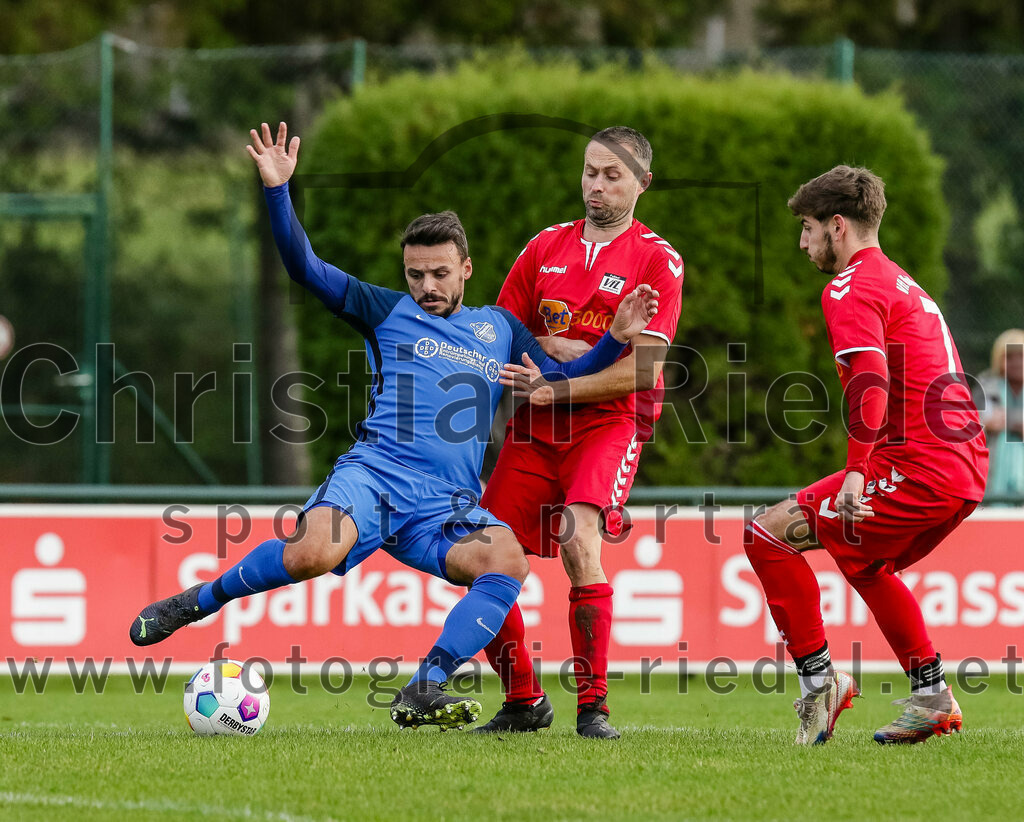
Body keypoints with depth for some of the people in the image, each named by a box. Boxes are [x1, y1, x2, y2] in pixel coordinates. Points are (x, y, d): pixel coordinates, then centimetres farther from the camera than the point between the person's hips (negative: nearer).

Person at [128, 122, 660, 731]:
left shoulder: (500, 329, 25)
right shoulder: (389, 312, 17)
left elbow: (563, 381, 27)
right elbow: (306, 268, 11)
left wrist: (616, 339, 9)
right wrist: (278, 190, -1)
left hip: (449, 506, 3)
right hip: (376, 475, -2)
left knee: (509, 562, -30)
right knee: (315, 552, -34)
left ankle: (423, 691, -30)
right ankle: (199, 602, -8)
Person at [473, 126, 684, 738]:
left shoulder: (657, 260, -2)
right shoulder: (546, 247, 13)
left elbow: (642, 372, -10)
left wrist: (551, 389, -16)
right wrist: (551, 346, -6)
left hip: (610, 422, -5)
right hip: (534, 432, 5)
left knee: (579, 539, -28)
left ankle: (594, 705, -21)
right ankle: (525, 702, 18)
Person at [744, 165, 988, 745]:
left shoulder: (851, 288, -5)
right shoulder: (907, 285, 24)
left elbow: (871, 381, -20)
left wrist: (856, 473, -28)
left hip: (918, 469, -10)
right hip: (968, 467, 10)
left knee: (770, 535, -3)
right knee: (862, 560, 30)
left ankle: (819, 676, -1)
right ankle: (933, 696, 25)